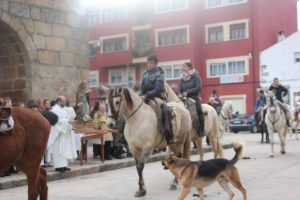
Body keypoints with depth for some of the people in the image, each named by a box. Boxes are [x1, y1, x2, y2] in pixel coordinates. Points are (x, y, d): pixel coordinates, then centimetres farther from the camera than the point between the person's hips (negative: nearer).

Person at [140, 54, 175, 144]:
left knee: (165, 110, -32)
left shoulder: (159, 73, -2)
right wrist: (141, 96, -4)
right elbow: (142, 88, 18)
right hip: (145, 97, 7)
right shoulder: (145, 74, 15)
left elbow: (158, 88, -15)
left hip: (157, 96, -6)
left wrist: (147, 95, -25)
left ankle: (169, 136, -35)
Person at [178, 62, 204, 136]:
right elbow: (180, 90, 17)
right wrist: (180, 94, -7)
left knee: (199, 110, -31)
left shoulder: (196, 76, 2)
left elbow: (199, 88, -11)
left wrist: (187, 92, -17)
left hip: (194, 98, -6)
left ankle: (201, 129, -22)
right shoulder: (183, 78, 17)